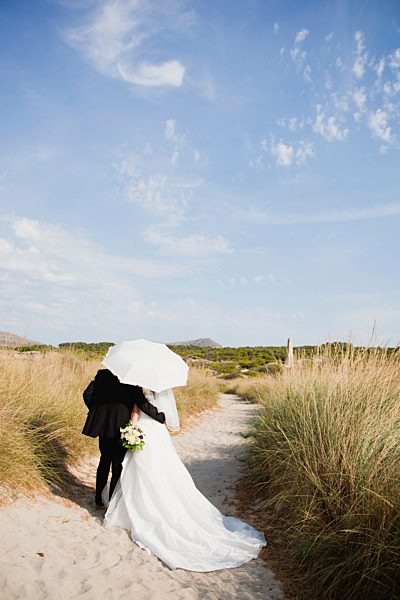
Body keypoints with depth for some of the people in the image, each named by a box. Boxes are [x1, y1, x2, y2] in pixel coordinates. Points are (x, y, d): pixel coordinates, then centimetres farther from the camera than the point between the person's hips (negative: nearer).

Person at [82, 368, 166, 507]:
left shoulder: (102, 374, 1)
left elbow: (87, 394, 2)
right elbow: (142, 403, -16)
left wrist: (96, 410, 14)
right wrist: (160, 416, -6)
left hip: (102, 425, 5)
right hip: (120, 428, -5)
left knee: (104, 460, 22)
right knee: (117, 465, 9)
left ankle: (99, 498, 33)